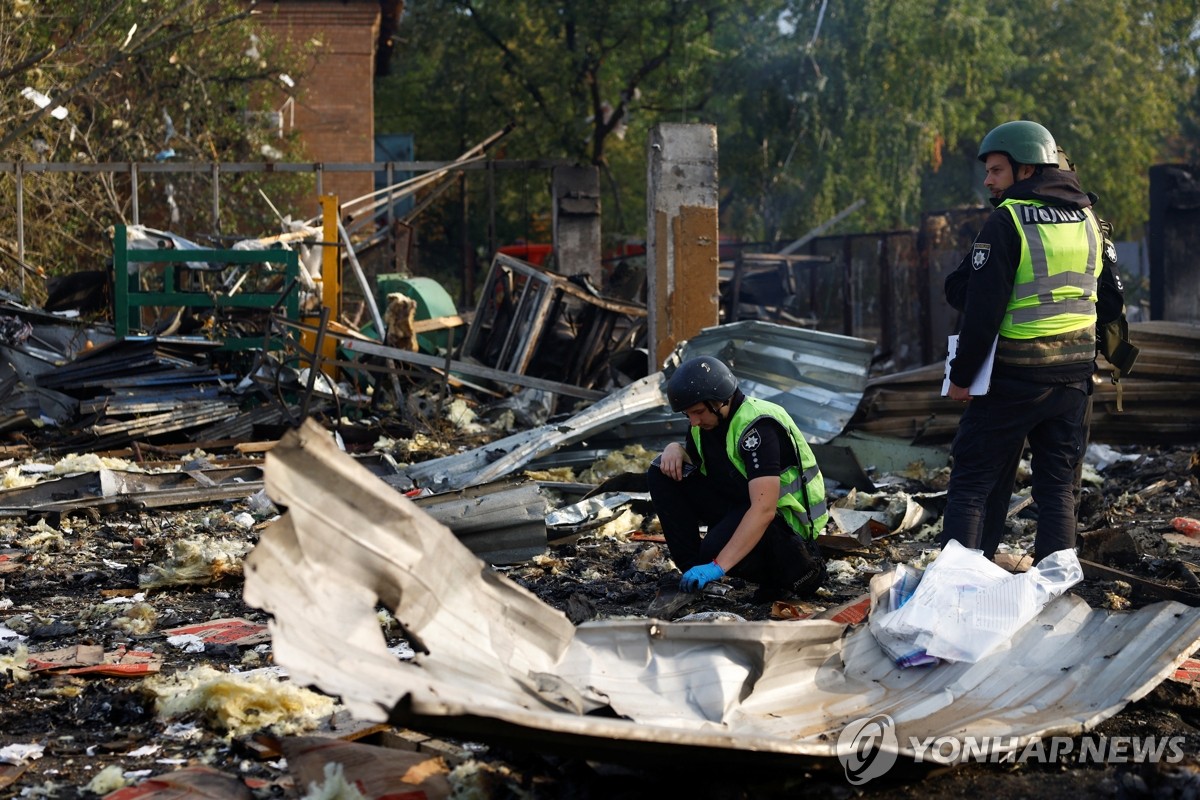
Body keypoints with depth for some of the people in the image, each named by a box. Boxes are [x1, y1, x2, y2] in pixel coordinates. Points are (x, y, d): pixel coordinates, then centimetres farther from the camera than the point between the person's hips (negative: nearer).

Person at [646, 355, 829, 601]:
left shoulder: (757, 426, -28)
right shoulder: (707, 418, -2)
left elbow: (764, 510, -37)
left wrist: (718, 566, -42)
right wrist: (674, 449, -8)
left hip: (785, 518, -8)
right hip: (737, 503, 8)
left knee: (717, 550, -36)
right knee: (663, 473, -4)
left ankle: (801, 568, -9)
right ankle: (692, 567, -2)